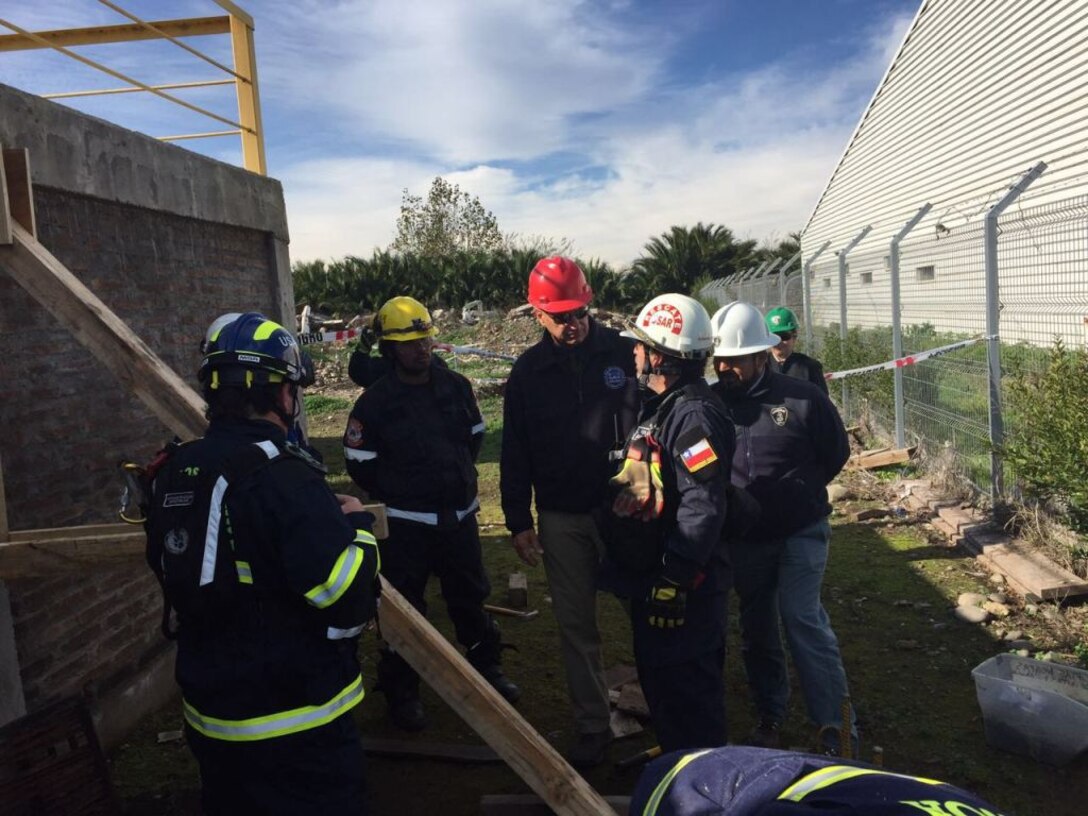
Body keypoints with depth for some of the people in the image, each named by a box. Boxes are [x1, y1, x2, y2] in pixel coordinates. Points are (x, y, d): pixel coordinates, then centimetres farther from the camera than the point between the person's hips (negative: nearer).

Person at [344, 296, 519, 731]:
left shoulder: (456, 386, 1)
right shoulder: (375, 402, -10)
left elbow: (475, 433, 16)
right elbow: (360, 463, -5)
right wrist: (399, 495, -1)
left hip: (460, 516, 4)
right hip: (406, 525, -4)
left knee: (471, 597, 18)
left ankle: (486, 666, 38)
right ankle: (401, 691, 23)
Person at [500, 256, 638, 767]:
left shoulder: (622, 352, -4)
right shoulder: (528, 371, 2)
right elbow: (514, 453, 5)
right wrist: (518, 521, 2)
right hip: (561, 518, 2)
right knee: (575, 626, 9)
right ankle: (593, 726, 23)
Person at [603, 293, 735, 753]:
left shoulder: (694, 414, -21)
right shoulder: (657, 406, 13)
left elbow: (703, 507, -28)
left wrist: (674, 578, -27)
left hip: (680, 586, -11)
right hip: (649, 577, 11)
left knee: (685, 689, 2)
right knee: (658, 679, 24)